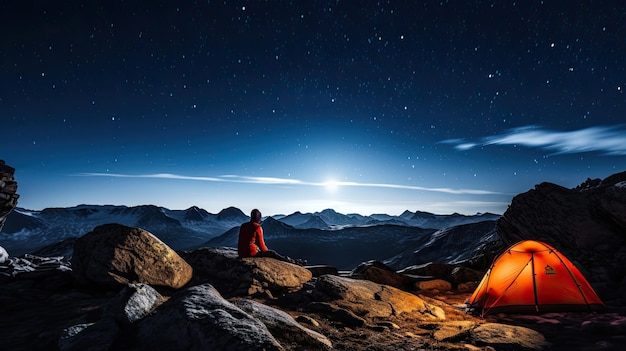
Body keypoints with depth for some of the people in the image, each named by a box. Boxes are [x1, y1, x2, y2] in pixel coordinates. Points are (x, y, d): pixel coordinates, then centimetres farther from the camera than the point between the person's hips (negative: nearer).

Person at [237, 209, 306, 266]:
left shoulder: (243, 226, 8)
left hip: (241, 253, 8)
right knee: (273, 253, 5)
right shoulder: (258, 228, -14)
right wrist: (267, 250, 11)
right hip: (252, 253, -8)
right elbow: (261, 245, -12)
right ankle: (294, 262, 13)